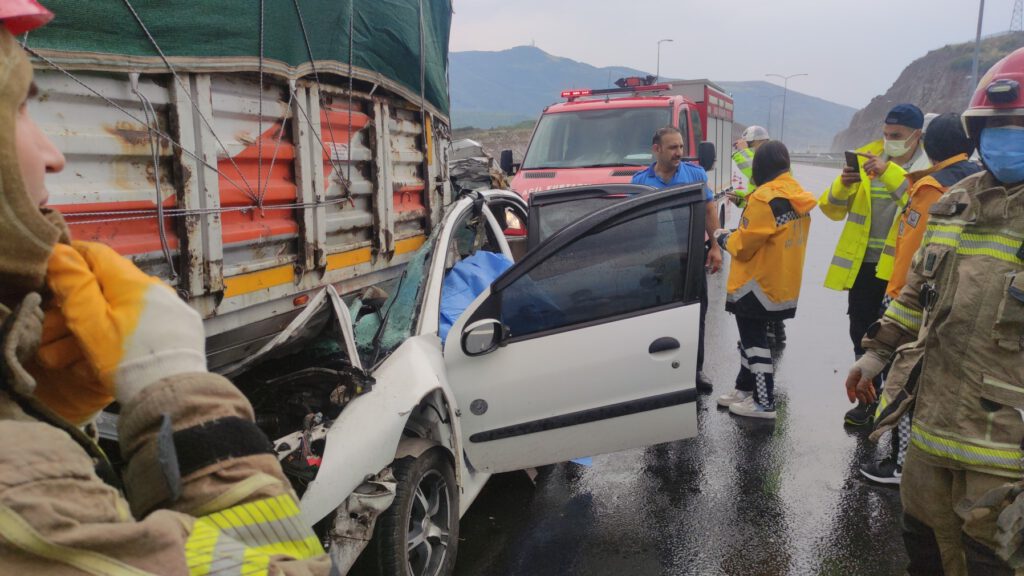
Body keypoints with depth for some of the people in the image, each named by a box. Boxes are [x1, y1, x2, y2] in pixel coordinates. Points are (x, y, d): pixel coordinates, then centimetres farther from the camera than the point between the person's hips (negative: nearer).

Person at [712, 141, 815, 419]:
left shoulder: (765, 198, -21)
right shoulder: (798, 197, 9)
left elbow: (742, 245, -18)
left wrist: (722, 237, 1)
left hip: (758, 284, -9)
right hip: (782, 283, 9)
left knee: (754, 341, 0)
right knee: (752, 337, 20)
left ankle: (764, 403, 7)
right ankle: (746, 388, 32)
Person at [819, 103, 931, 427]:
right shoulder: (865, 158, 7)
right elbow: (833, 209, 5)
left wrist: (891, 173, -32)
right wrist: (842, 186, -15)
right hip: (863, 265, 4)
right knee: (862, 335, 13)